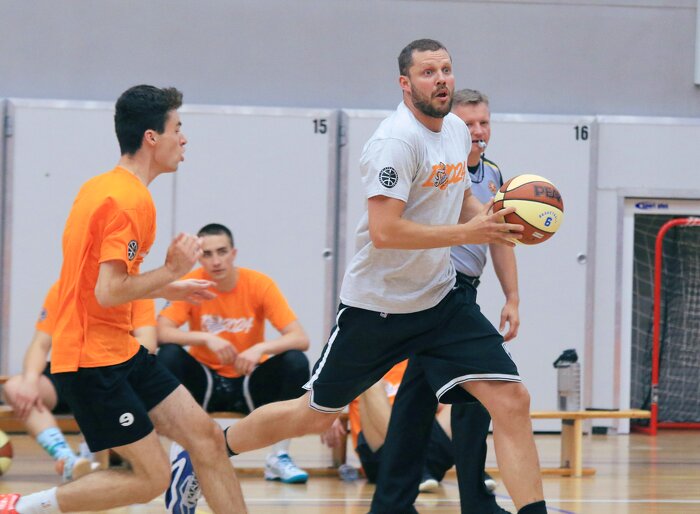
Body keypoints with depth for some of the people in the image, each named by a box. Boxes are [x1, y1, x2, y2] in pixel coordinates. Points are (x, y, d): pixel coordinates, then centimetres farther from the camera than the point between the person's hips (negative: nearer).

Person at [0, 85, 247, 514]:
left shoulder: (102, 187, 13)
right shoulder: (132, 200, -18)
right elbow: (109, 293, -25)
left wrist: (166, 290, 22)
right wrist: (171, 271, -12)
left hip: (121, 350, 10)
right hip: (93, 361, -10)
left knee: (206, 435, 5)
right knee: (153, 477, -8)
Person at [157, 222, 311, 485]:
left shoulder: (260, 284, -13)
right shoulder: (192, 283, -11)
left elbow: (301, 339, -19)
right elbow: (161, 332, -21)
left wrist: (261, 348, -37)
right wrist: (206, 338, -34)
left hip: (250, 384, 0)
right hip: (204, 382, 0)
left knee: (296, 362, -26)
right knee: (168, 356, -28)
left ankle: (279, 457, -13)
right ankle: (180, 451, -16)